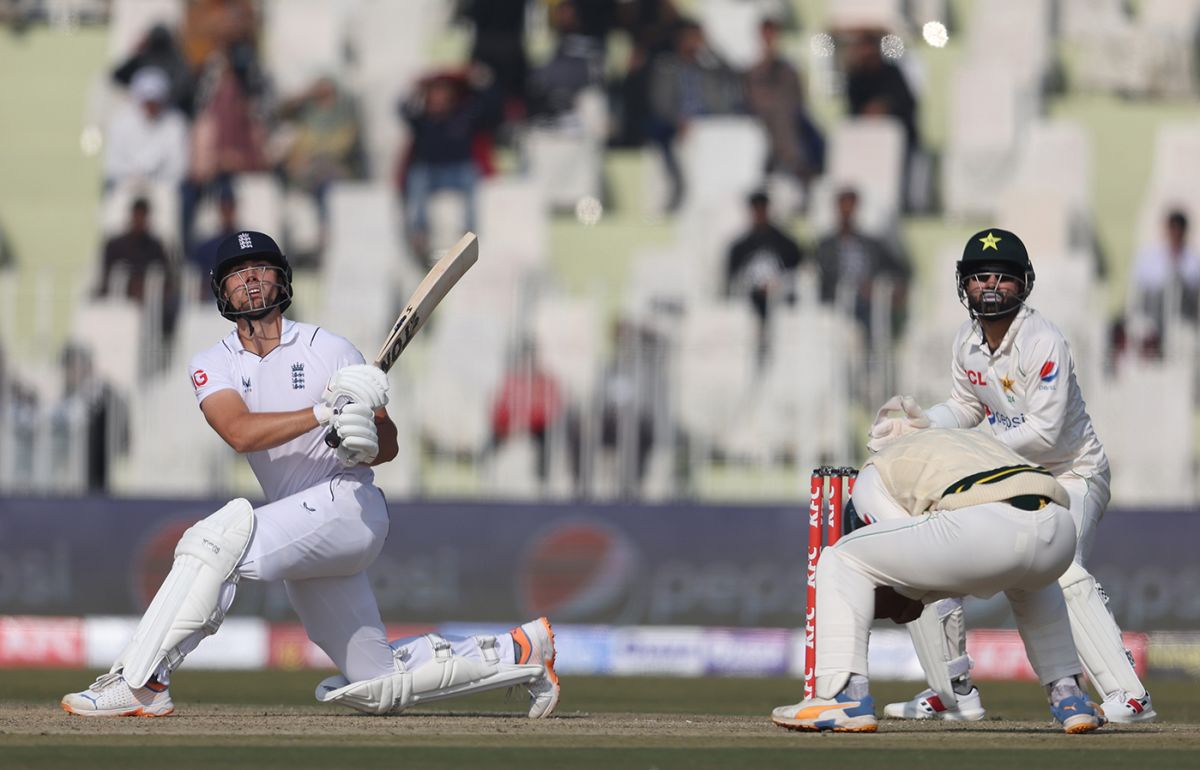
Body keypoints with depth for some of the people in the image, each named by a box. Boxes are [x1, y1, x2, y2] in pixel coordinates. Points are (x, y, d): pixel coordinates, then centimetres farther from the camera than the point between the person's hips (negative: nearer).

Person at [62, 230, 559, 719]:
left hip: (347, 504, -6)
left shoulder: (328, 349, 1)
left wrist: (365, 443, -22)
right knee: (379, 686, 9)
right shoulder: (214, 365, 8)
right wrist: (323, 413, -26)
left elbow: (388, 444, 3)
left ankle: (140, 682, -27)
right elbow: (240, 432, -14)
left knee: (219, 538, -28)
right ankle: (518, 651, 24)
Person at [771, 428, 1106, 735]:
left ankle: (846, 699, 5)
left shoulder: (873, 474, 26)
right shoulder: (975, 440, 43)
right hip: (1060, 532, 6)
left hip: (983, 531, -6)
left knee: (841, 562, 15)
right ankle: (1069, 699, 34)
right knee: (1028, 583, 45)